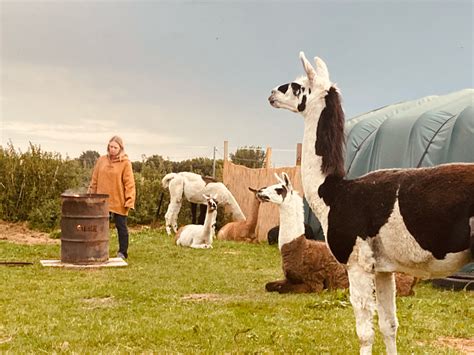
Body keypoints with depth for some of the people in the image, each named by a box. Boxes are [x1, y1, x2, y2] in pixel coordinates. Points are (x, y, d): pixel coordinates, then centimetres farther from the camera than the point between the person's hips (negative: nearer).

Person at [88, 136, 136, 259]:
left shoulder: (125, 163, -5)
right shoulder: (101, 160, 6)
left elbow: (129, 183, -7)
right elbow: (94, 181, 12)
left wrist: (129, 200, -13)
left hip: (119, 202, -3)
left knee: (121, 227, 6)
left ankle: (122, 252, 15)